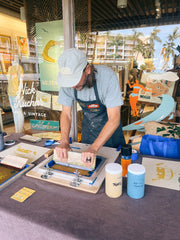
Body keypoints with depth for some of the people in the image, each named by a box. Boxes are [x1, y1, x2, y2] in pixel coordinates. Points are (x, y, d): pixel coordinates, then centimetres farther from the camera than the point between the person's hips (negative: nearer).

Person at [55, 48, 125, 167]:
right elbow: (66, 114, -13)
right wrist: (64, 142, -27)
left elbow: (114, 118, -36)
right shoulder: (67, 81, -21)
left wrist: (94, 148, -44)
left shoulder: (108, 77, -35)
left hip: (109, 126, -3)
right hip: (87, 124, 3)